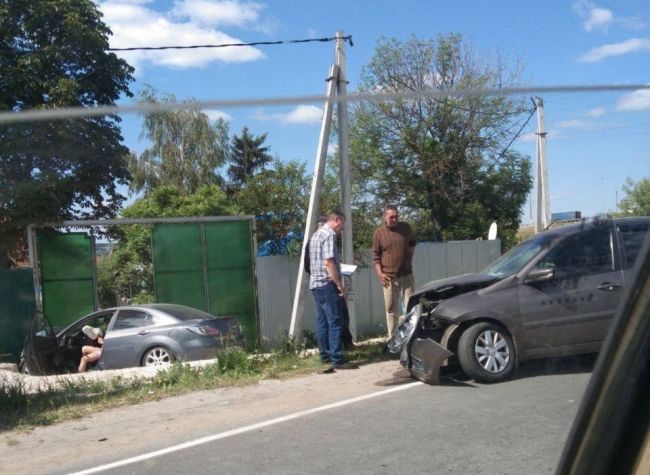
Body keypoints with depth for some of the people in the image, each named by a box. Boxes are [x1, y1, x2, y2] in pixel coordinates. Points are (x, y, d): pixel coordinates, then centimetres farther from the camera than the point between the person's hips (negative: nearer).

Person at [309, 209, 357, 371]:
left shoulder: (316, 234, 18)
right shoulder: (329, 235, -12)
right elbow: (328, 262, -21)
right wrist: (340, 284, -16)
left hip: (315, 283, 10)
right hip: (327, 284, -10)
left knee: (322, 321, 13)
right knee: (335, 322, -8)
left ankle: (325, 356, 18)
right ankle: (337, 360, -8)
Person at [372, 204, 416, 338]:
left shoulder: (406, 227, 1)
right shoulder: (378, 233, -6)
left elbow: (412, 243, 19)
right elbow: (375, 255, -2)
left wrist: (410, 256, 6)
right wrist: (380, 273, -9)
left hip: (406, 275, 2)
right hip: (389, 277, -2)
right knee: (391, 308, 5)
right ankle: (392, 337, 14)